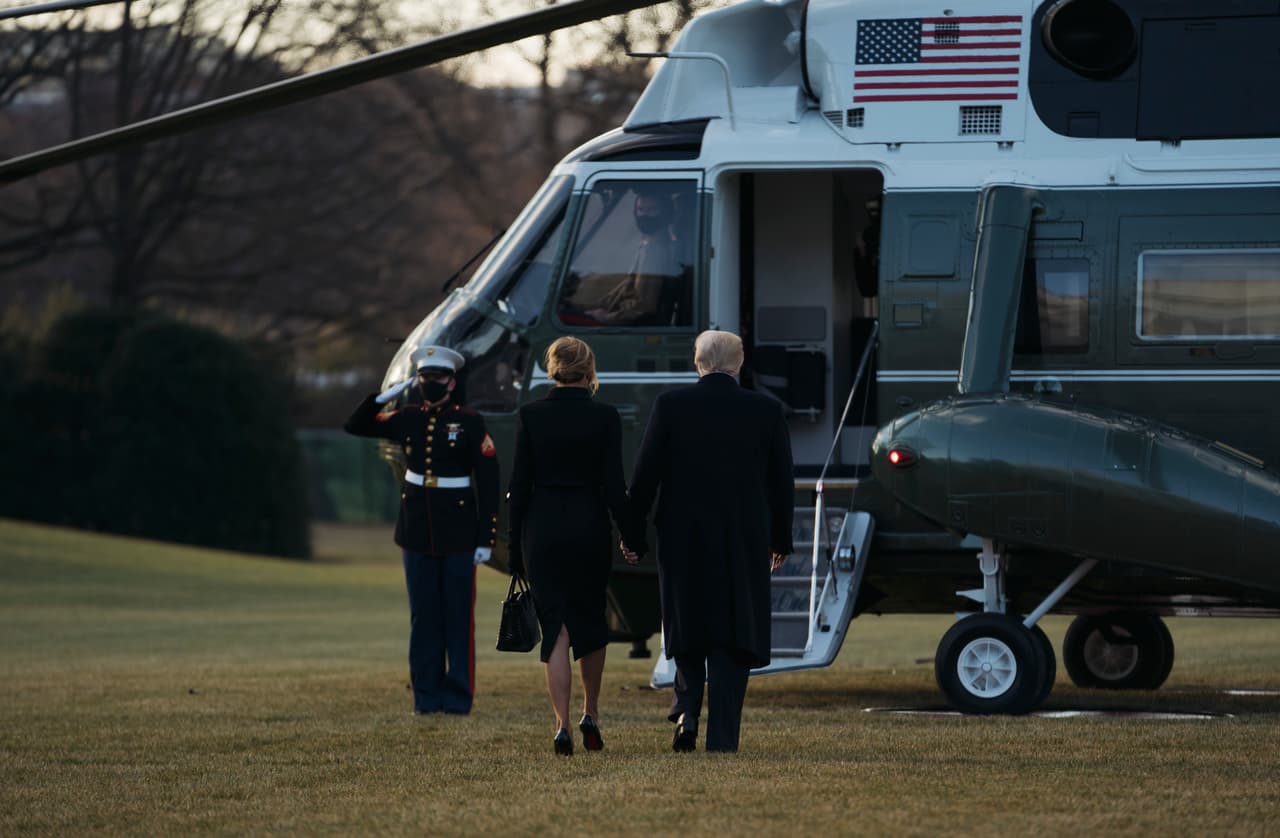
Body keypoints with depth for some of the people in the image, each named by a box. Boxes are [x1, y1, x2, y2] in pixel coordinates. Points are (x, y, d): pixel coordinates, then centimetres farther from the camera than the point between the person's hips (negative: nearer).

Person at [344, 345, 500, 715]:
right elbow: (355, 425, 13)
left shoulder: (470, 423, -5)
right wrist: (385, 395, -1)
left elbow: (488, 483, -6)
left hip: (459, 534, -4)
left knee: (459, 616, 0)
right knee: (424, 616, 6)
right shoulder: (408, 419, 7)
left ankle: (458, 695, 5)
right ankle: (427, 695, 10)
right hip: (417, 532, 4)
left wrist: (486, 539, -10)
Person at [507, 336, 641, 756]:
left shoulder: (530, 416, -3)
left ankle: (563, 724, -9)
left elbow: (520, 484, -1)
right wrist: (630, 533, 6)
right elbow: (613, 485, -7)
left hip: (542, 528, 0)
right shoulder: (604, 416, -5)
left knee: (555, 625, 1)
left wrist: (515, 549, 4)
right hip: (590, 526, 0)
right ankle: (590, 715, 22)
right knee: (591, 619, 19)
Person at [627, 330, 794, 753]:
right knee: (733, 634, 4)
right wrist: (781, 539, 15)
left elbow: (646, 473, -4)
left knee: (687, 624, 19)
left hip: (683, 535, 0)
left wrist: (633, 532, 5)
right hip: (745, 540, 0)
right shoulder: (766, 411, -1)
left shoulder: (671, 405, -5)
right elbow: (782, 480, 5)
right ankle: (722, 736, -1)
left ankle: (686, 711, 5)